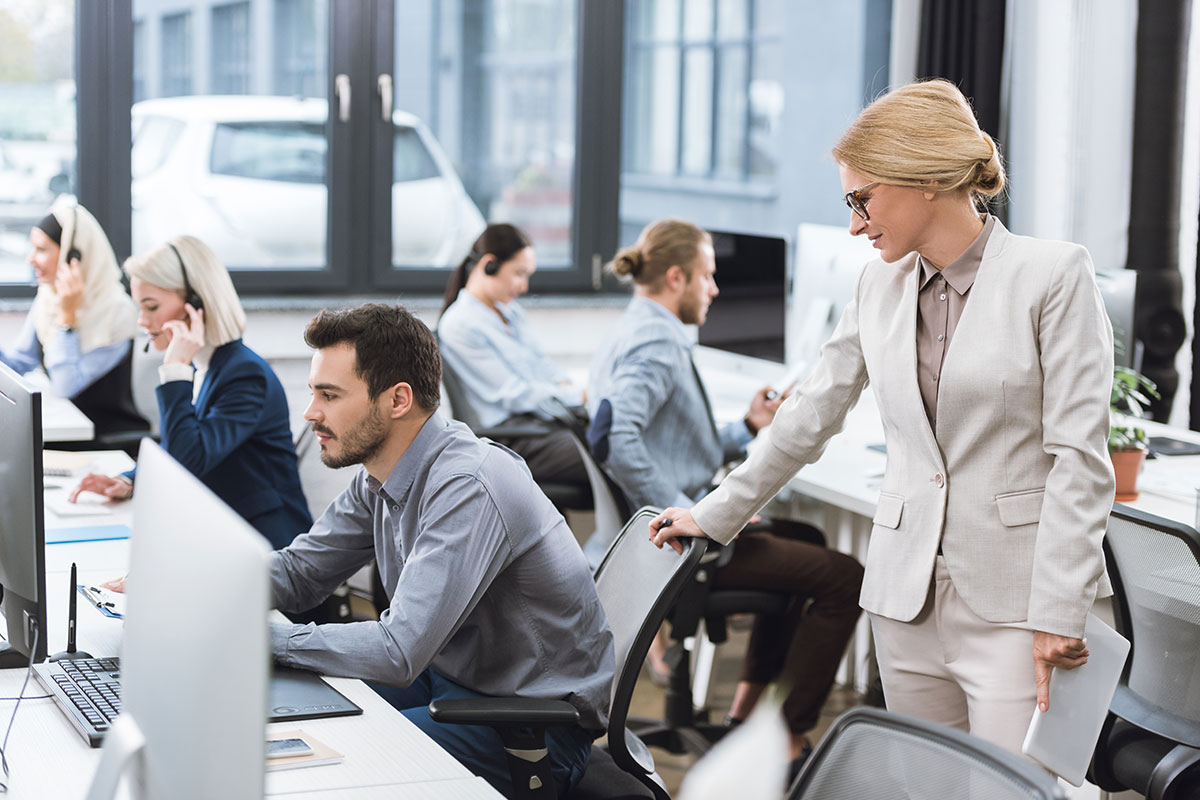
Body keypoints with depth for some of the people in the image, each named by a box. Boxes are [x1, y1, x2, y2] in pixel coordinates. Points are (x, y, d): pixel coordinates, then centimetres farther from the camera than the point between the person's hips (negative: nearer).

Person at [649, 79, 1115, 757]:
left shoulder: (1054, 274, -7)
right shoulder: (881, 284, 10)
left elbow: (1079, 456, -10)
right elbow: (810, 416, 20)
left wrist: (1059, 613, -14)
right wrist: (716, 517, 22)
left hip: (1015, 597, -5)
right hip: (909, 591, 5)